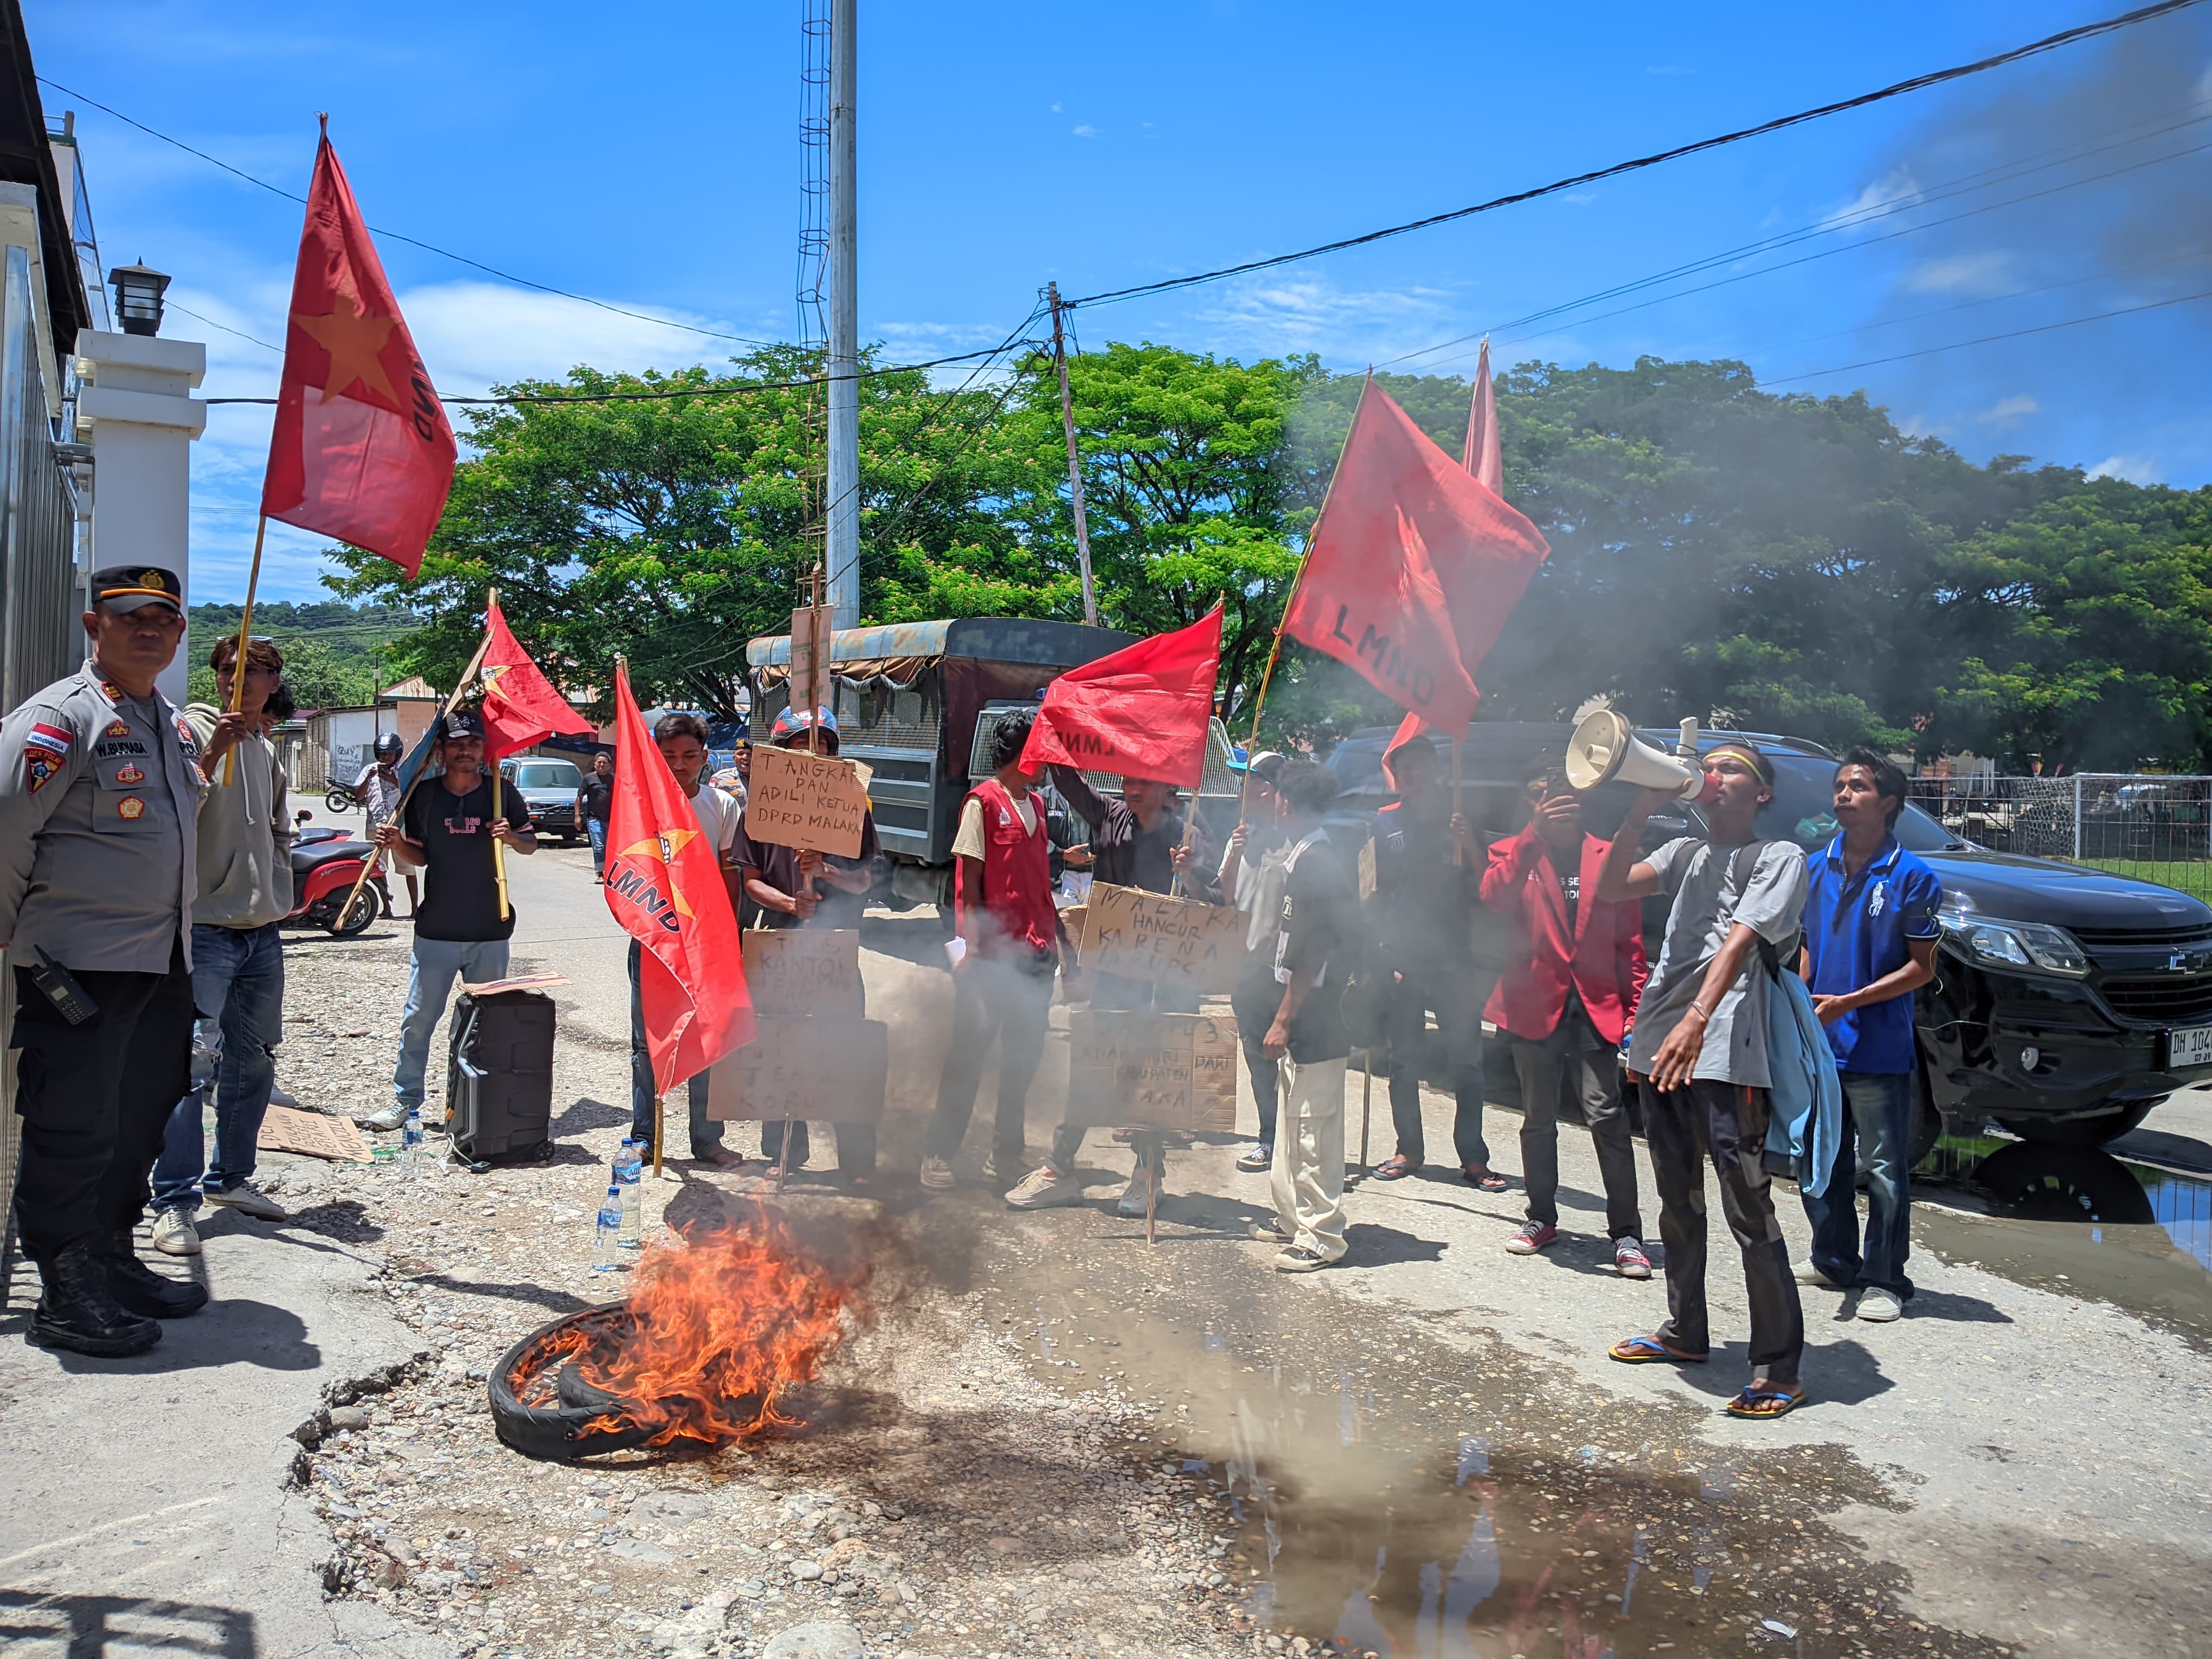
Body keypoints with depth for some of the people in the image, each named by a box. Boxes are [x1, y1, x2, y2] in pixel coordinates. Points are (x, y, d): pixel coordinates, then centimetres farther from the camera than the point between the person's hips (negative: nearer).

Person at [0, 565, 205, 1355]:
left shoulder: (174, 725, 15)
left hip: (164, 962, 8)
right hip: (81, 966, -8)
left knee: (142, 1120, 15)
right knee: (74, 1134, -2)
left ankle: (115, 1263, 28)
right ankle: (67, 1298, 8)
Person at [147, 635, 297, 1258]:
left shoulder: (267, 751, 17)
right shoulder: (191, 728, -6)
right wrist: (212, 753, -32)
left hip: (263, 930, 8)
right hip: (205, 926, -7)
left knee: (254, 1061, 13)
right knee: (192, 1062, -13)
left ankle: (230, 1177, 26)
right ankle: (175, 1202, -8)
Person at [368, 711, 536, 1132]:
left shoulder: (502, 793, 0)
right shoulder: (424, 796, 3)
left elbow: (531, 844, 8)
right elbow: (419, 857, 10)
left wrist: (511, 837, -13)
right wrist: (396, 844, -11)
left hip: (489, 931, 0)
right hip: (436, 930, 1)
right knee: (418, 1018, 2)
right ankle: (405, 1099, 14)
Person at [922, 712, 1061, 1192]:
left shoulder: (1034, 805, 16)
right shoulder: (983, 802, -5)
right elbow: (969, 879, -9)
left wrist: (1056, 938, 15)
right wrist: (972, 946, -15)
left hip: (1035, 954, 7)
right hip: (993, 954, -7)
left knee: (1024, 1056, 11)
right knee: (968, 1054, -2)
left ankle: (1007, 1152, 22)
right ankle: (939, 1155, 6)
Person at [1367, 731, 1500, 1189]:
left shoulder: (1459, 820, 6)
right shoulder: (1384, 824, 7)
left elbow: (1484, 889, 1)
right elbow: (1372, 892, 6)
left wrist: (1469, 845, -16)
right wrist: (1381, 952, -3)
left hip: (1453, 960, 0)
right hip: (1401, 960, 1)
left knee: (1467, 1059, 0)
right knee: (1404, 1060, 7)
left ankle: (1473, 1156, 6)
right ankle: (1409, 1149, 19)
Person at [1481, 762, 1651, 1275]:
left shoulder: (1608, 858, 8)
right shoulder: (1515, 854, 6)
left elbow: (1630, 941, 8)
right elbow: (1494, 896, -18)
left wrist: (1635, 1008, -2)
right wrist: (1536, 832, -24)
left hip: (1595, 1009, -1)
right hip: (1535, 1006, 1)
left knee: (1606, 1117, -10)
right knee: (1538, 1121, 12)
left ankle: (1626, 1233, -3)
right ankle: (1542, 1218, 28)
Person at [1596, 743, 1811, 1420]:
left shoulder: (1778, 856, -1)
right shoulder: (1687, 852, 19)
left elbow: (1740, 940, -16)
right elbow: (1609, 889, 6)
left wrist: (1697, 1019, -30)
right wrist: (1642, 811, -3)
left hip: (1725, 1054, -7)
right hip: (1658, 1045, 7)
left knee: (1750, 1213, -6)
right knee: (1677, 1203, 18)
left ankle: (1778, 1368, 0)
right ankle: (1685, 1332, 31)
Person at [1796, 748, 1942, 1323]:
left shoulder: (1912, 878, -8)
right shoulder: (1818, 867, 8)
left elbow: (1922, 967, -9)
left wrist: (1848, 1002, -18)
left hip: (1880, 1053, -6)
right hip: (1818, 1045, 6)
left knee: (1885, 1170, 1)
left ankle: (1884, 1280, 12)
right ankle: (1833, 1260, 30)